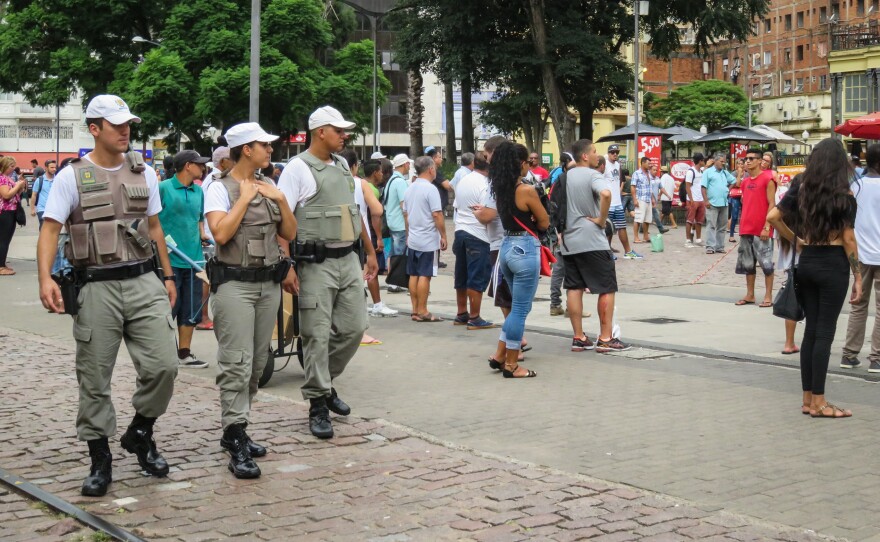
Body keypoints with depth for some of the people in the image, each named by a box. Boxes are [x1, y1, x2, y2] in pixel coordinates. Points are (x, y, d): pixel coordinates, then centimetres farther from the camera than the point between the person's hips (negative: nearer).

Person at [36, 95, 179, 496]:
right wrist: (45, 279, -23)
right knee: (94, 378, 3)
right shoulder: (72, 177, -2)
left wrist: (168, 275, 16)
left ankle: (140, 434, 19)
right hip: (97, 288, -3)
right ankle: (100, 460, 16)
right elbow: (50, 230, -8)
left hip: (144, 282, 3)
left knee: (162, 365, -7)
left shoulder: (143, 173, 10)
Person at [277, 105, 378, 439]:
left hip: (349, 261, 7)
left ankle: (325, 383, 27)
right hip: (316, 264, -7)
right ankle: (318, 405, 7)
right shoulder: (298, 168, -8)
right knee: (317, 335, -3)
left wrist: (370, 252, 22)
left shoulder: (342, 166, 14)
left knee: (354, 327, 7)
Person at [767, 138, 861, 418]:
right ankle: (818, 403, 3)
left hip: (807, 261, 5)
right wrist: (858, 276, -4)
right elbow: (848, 239, -9)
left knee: (811, 329, 10)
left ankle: (808, 398, 14)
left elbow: (773, 216, 2)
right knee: (825, 332, -1)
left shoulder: (802, 190, 5)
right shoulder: (844, 195, -8)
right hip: (834, 265, -5)